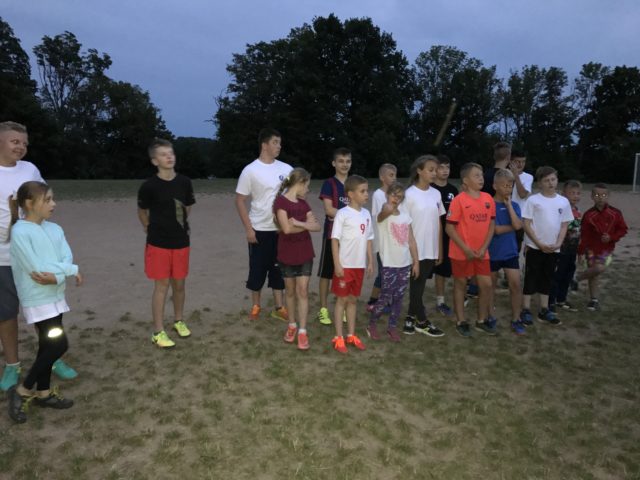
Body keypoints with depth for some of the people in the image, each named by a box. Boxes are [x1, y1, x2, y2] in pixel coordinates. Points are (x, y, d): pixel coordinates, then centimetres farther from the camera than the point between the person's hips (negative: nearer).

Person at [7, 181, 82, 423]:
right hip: (37, 300, -7)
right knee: (59, 344, -8)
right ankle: (23, 390, 10)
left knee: (48, 345, 15)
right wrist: (72, 270, -13)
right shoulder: (20, 232, -15)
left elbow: (67, 258, -3)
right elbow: (37, 268, -20)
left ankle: (43, 392, 30)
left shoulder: (54, 229, 7)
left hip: (55, 296, 7)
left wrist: (56, 276, -22)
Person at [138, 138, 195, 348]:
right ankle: (158, 332, 10)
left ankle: (179, 321, 33)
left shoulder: (184, 182, -2)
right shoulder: (149, 186, -12)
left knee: (179, 284, 13)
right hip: (158, 243, -3)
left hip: (181, 242, 3)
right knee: (161, 285, 0)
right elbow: (142, 212, 5)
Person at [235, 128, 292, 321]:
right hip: (259, 230, -3)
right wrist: (248, 228, -11)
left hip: (282, 229, 3)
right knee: (257, 269, 7)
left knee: (279, 268, 10)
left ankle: (279, 307, 22)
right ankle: (255, 306, 25)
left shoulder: (286, 169, 2)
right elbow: (240, 200, -5)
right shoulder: (251, 170, -7)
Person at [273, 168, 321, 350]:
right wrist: (306, 225, -8)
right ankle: (292, 325, 27)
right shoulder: (281, 201, -11)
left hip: (305, 253, 4)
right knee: (290, 290, 10)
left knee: (303, 291, 2)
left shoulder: (303, 203, 8)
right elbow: (286, 228, -21)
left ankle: (303, 331, 6)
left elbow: (317, 227, -1)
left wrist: (299, 223, -17)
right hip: (287, 254, -4)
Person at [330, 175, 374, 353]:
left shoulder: (366, 214, 6)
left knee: (353, 300, 15)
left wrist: (370, 262, 10)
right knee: (342, 300, 4)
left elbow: (368, 240, 12)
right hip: (345, 265, -6)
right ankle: (338, 337, 14)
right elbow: (335, 240, -12)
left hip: (359, 265, 6)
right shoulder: (342, 214, -12)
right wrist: (337, 264, -15)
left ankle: (351, 335, 26)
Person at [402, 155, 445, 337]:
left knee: (419, 285, 12)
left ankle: (411, 318, 25)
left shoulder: (436, 194, 6)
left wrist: (440, 249, 10)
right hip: (415, 250, -5)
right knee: (417, 286, 5)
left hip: (431, 250, 5)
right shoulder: (410, 194, -10)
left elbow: (438, 223, 10)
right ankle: (422, 322, 18)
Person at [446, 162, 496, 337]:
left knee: (486, 285, 7)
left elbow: (491, 224, 8)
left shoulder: (488, 199, 2)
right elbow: (449, 228, -13)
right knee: (460, 285, 9)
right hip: (461, 252, -5)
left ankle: (482, 320, 26)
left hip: (481, 252, 5)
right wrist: (466, 249, -15)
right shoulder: (459, 200, -13)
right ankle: (460, 322, 22)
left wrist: (484, 248, -3)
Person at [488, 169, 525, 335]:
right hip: (492, 252, -3)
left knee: (516, 285, -2)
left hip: (510, 252, 3)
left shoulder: (514, 205, 3)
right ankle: (491, 316, 25)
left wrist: (508, 204, -11)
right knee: (491, 285, 11)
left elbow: (518, 225, -14)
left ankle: (516, 319, 10)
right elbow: (496, 229, -18)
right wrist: (512, 227, -6)